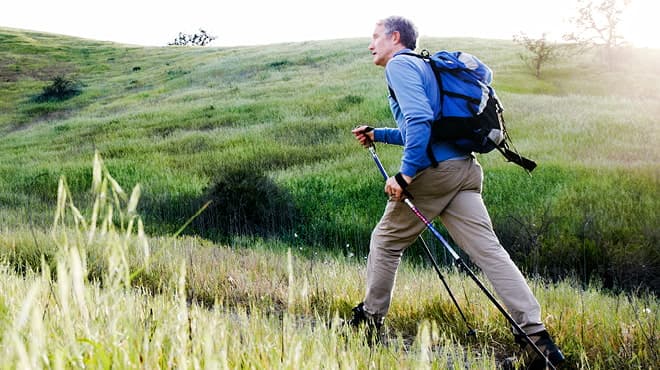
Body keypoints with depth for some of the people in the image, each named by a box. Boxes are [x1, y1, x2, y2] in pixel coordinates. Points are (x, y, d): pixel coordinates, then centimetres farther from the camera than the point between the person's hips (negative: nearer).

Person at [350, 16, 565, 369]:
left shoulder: (399, 65, -3)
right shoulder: (423, 66, 26)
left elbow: (419, 120, -19)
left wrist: (405, 175, -21)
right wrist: (377, 134, 40)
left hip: (433, 171, -8)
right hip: (465, 170, 8)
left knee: (386, 241, 12)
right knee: (488, 250, -2)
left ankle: (370, 316, 26)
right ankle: (536, 333, -10)